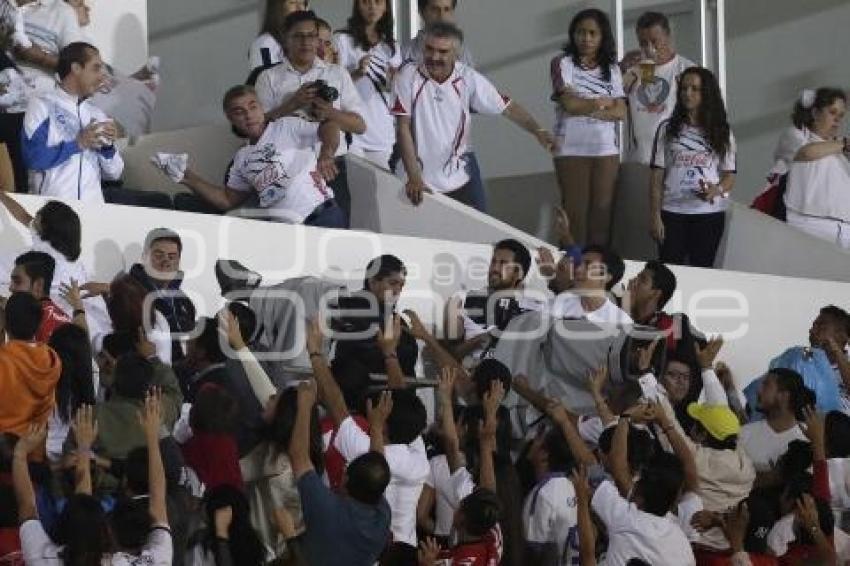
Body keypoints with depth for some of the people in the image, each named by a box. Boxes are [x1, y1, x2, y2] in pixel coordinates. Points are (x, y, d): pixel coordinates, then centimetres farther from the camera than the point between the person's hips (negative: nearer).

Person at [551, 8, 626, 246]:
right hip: (571, 149, -3)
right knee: (576, 213, -7)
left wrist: (586, 108, -9)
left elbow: (620, 112, 2)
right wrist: (603, 103, 0)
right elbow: (569, 103, -11)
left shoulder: (611, 69, 12)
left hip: (606, 149, 3)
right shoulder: (563, 63, 2)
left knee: (602, 212, 0)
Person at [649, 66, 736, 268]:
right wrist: (655, 217, -4)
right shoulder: (667, 129, 4)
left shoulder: (722, 133, 6)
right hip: (673, 213, 0)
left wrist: (717, 190, -18)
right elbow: (657, 177, 3)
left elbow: (730, 175, 5)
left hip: (709, 214, 1)